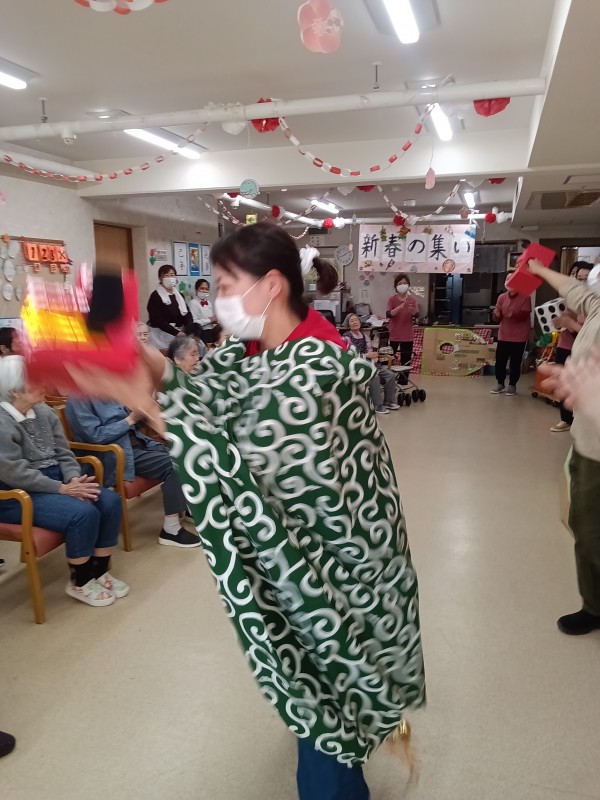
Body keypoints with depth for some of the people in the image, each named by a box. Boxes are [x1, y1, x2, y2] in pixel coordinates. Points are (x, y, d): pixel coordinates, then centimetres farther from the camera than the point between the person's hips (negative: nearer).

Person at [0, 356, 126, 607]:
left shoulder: (43, 411, 4)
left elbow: (63, 453, 6)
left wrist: (75, 479, -13)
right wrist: (63, 489, -22)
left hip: (53, 479, 8)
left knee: (109, 502, -11)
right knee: (83, 513, -28)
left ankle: (99, 572, 6)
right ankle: (79, 583, -4)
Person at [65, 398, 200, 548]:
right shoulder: (79, 399, -13)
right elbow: (95, 436, -19)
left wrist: (140, 412, -3)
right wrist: (130, 419, -17)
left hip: (136, 441, 8)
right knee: (170, 464, -22)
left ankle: (187, 505, 11)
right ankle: (171, 531, -14)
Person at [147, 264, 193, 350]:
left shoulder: (179, 295, 13)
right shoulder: (155, 296, -6)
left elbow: (187, 315, 6)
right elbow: (158, 320, -14)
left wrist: (188, 331, -13)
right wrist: (176, 332, -21)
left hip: (180, 335, 6)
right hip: (161, 336, -6)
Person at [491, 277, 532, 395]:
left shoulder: (525, 297, -7)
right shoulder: (502, 297, 3)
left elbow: (525, 315, -15)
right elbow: (498, 318, 5)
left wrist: (512, 314, -32)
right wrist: (497, 314, -19)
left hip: (519, 336, -4)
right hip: (503, 335, 4)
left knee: (515, 362, 1)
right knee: (500, 360, 3)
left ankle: (512, 385, 13)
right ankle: (500, 384, 18)